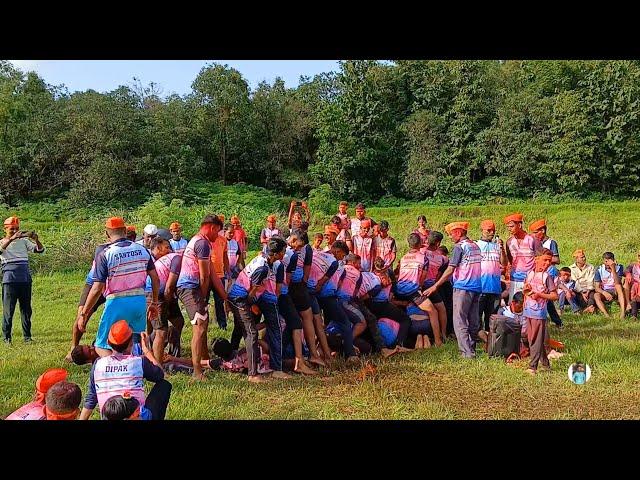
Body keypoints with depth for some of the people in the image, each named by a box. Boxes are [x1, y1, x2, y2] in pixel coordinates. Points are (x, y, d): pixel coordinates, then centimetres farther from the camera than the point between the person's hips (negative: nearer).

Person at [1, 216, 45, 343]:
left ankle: (27, 336, 14)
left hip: (25, 279, 3)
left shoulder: (24, 241, 11)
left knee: (26, 309, 7)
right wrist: (11, 239, -35)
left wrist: (36, 240, -18)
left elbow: (40, 250, 2)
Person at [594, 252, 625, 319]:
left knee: (618, 286, -33)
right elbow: (597, 288, -9)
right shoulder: (599, 270, -7)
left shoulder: (619, 267, -9)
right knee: (596, 295, -30)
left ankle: (623, 312, -43)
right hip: (604, 292, 1)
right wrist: (604, 293, -30)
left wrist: (613, 269, -34)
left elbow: (617, 283, -25)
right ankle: (606, 315, -46)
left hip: (616, 292, -1)